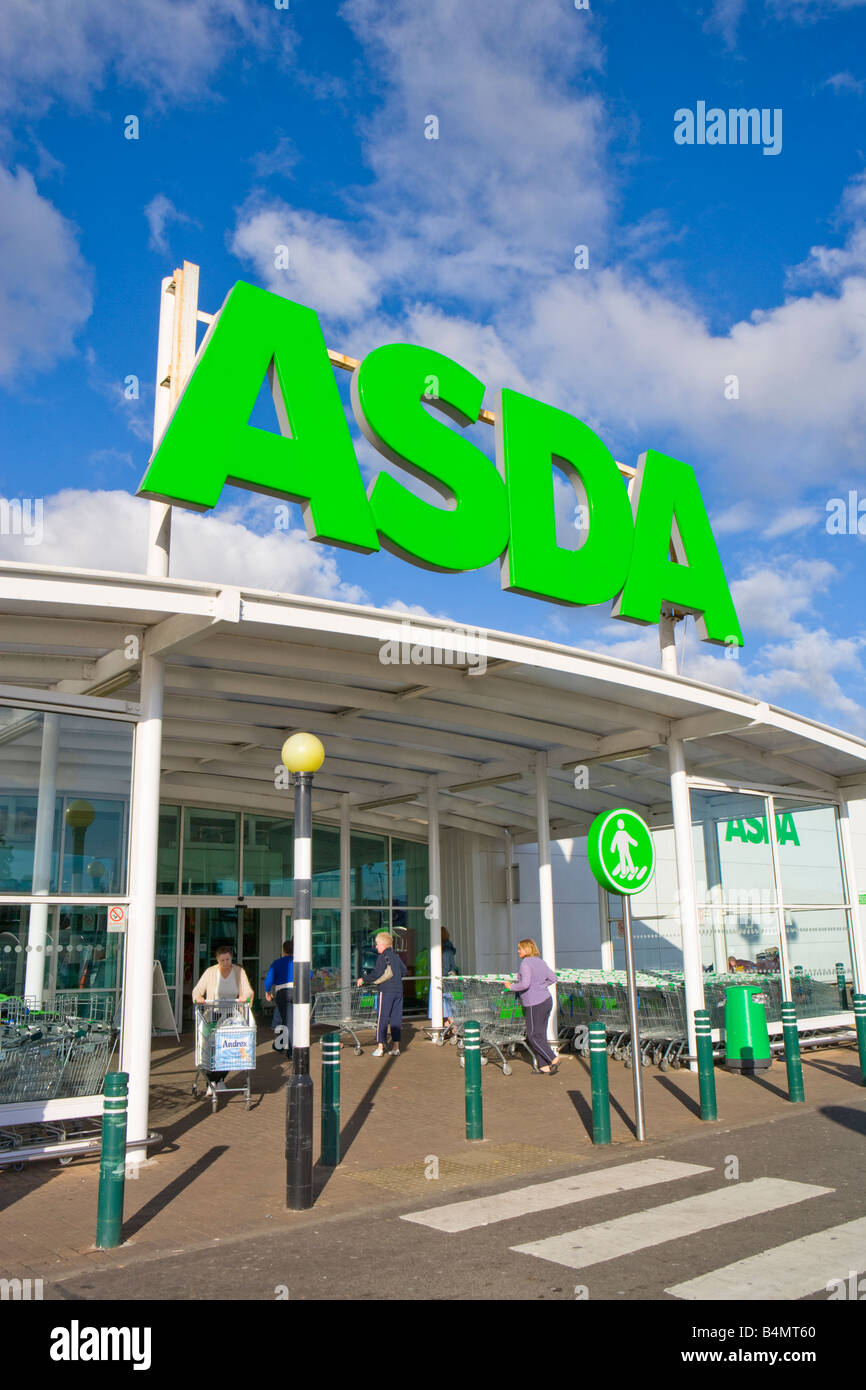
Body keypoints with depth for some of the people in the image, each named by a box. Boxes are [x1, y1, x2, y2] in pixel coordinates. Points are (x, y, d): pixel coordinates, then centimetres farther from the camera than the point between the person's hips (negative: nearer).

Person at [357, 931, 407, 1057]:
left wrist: (363, 979, -4)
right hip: (398, 990, 7)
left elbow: (376, 974, -15)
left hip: (386, 991, -6)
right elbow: (403, 970, 20)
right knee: (396, 1019, 8)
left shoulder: (383, 957, -8)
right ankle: (396, 1047, 9)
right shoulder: (396, 956, 13)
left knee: (382, 1019, 0)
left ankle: (380, 1048, 0)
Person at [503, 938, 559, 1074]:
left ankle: (552, 1059, -2)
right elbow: (553, 978, 15)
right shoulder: (541, 962, 10)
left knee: (534, 1035, 3)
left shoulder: (525, 963, -16)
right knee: (540, 1034, 13)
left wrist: (511, 986, -10)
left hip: (535, 1005, -9)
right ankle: (545, 1066, 13)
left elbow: (525, 984, -25)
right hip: (546, 1000, 9)